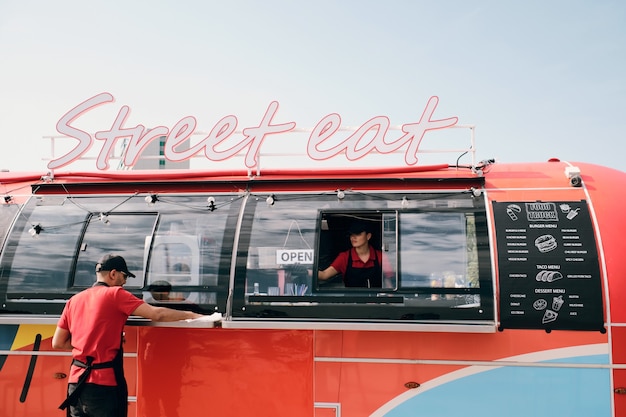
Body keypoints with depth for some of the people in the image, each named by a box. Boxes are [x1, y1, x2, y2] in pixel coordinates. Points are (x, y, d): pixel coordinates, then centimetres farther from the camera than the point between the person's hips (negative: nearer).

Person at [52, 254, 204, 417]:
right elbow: (157, 314, -11)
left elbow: (57, 343, 14)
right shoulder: (115, 294, -5)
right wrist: (189, 315, 1)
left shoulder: (74, 300, 12)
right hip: (104, 384, -6)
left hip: (76, 382, 6)